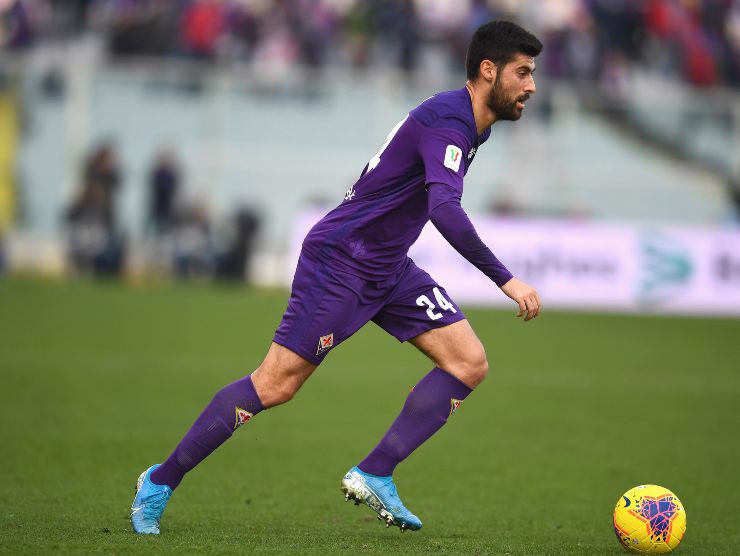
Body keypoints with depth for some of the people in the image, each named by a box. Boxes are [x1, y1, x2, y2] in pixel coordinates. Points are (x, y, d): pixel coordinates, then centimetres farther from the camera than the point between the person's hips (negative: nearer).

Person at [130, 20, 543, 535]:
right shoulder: (446, 122, -21)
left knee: (469, 363, -3)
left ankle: (374, 476, -4)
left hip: (388, 267, 10)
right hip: (339, 260, -10)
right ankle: (161, 482, 4)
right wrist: (506, 280, -36)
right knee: (276, 385, -9)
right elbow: (444, 209, -37)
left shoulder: (467, 123, 9)